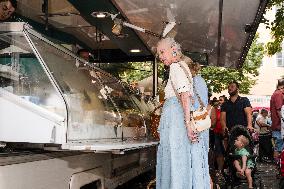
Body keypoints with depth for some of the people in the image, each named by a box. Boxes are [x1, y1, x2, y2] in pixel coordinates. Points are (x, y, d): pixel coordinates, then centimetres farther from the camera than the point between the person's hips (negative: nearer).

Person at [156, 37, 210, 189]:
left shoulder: (175, 66, -7)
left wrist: (188, 124, -24)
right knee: (189, 164, 9)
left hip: (176, 118, -9)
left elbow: (185, 95, -19)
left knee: (176, 165, -7)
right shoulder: (183, 66, 21)